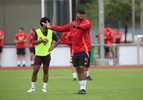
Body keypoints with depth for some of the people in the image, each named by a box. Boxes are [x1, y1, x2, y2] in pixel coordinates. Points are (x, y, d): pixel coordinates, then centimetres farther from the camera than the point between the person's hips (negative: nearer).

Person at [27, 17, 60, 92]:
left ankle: (44, 87, 11)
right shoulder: (37, 32, -2)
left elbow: (58, 40, 13)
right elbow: (33, 42, -7)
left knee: (46, 72, 3)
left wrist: (52, 47, 1)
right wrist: (42, 40, -16)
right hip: (38, 55, -2)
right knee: (35, 71, -6)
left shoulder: (51, 32, 4)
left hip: (47, 55, 2)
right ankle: (32, 88, 5)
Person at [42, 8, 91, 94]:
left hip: (84, 49, -7)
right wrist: (51, 27, 19)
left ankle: (83, 89, -13)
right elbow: (62, 28, 24)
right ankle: (81, 89, 12)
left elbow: (85, 26, -29)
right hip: (76, 51, 7)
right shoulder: (72, 24, 15)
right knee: (78, 69, 7)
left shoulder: (86, 22, -5)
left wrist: (77, 26, -50)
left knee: (83, 68, -13)